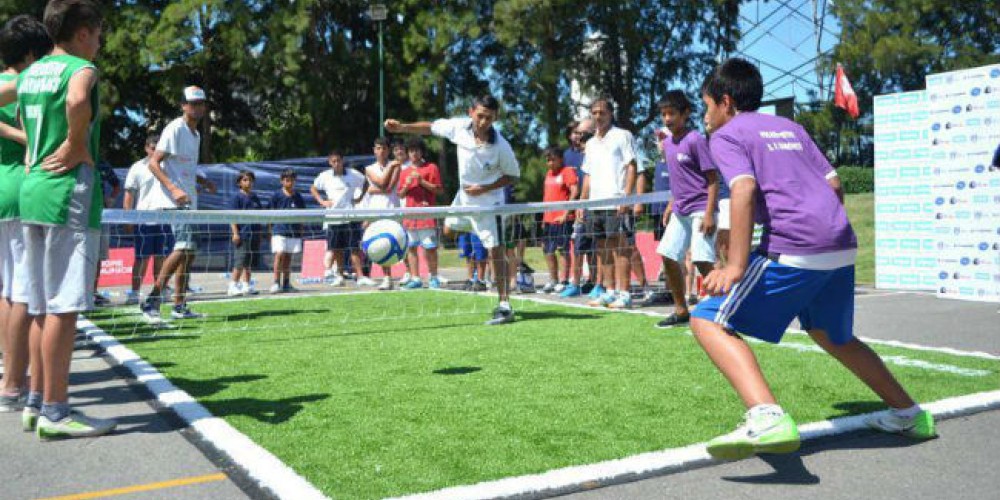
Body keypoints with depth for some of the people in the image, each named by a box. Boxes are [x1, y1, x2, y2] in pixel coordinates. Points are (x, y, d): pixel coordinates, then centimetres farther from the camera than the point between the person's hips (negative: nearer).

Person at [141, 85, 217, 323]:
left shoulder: (196, 134, 19)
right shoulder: (175, 129, -8)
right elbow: (153, 163, -14)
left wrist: (204, 182, 14)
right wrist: (174, 189, -25)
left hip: (189, 201, 9)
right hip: (175, 201, -9)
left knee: (188, 251, 9)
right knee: (184, 247, -21)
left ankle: (179, 306, 15)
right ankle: (151, 301, -18)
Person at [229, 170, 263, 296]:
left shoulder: (255, 197, 14)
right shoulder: (238, 197, -4)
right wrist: (235, 233, -14)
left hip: (254, 233, 6)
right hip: (242, 233, -6)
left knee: (249, 262, 10)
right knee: (240, 262, -6)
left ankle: (246, 286, 18)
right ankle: (233, 287, -1)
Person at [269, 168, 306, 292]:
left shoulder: (298, 197, 8)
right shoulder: (277, 195, -1)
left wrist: (301, 231, 12)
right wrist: (271, 230, 0)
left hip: (294, 231, 3)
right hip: (279, 230, -3)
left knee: (288, 257, 9)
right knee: (279, 254, -12)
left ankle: (286, 284, 16)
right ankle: (276, 283, -9)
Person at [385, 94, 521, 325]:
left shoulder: (501, 147, -26)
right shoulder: (460, 127, -16)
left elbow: (513, 176, -12)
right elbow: (431, 127, 1)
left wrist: (485, 189, -23)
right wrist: (401, 127, -9)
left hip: (488, 201, -6)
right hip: (464, 196, 6)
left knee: (495, 252, -8)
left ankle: (505, 306, -3)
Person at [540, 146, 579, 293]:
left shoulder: (568, 171, -6)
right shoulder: (548, 174, 18)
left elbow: (575, 192, -15)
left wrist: (566, 213, -18)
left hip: (563, 219, -8)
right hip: (549, 219, 8)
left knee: (564, 250, -3)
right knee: (548, 251, 11)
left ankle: (564, 281, 3)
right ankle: (553, 280, 22)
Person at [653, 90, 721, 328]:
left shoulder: (695, 140, -12)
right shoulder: (667, 143, 11)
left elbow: (713, 179, -13)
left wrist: (709, 214, -19)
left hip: (700, 208, -8)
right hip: (680, 210, 8)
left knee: (702, 260, -15)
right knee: (668, 256, 6)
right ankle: (681, 311, 18)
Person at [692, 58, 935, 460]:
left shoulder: (726, 135, 5)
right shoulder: (789, 127, 26)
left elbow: (744, 189, -13)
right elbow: (834, 184, 21)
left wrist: (736, 266, -20)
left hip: (792, 250, -8)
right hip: (842, 247, 8)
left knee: (709, 321, -8)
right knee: (833, 336, 30)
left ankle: (768, 418, -30)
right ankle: (909, 415, 39)